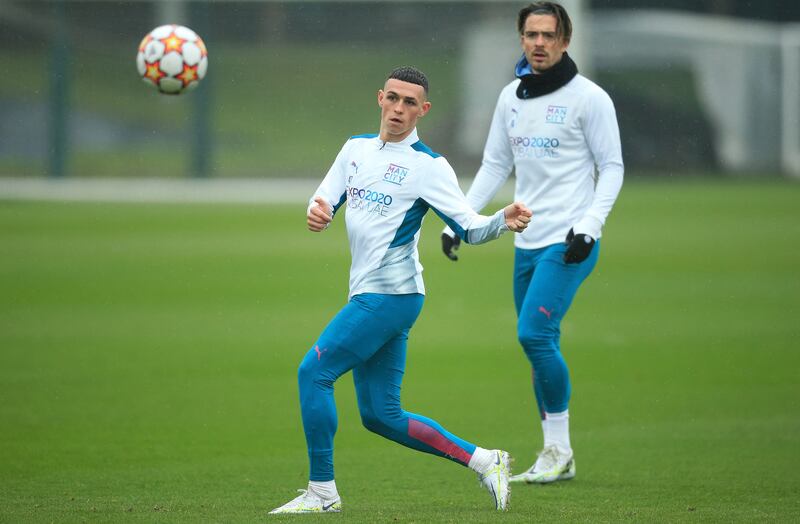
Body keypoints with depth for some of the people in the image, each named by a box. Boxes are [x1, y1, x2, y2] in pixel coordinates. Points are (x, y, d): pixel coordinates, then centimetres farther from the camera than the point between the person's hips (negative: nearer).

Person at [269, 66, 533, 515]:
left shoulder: (429, 166, -6)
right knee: (380, 416, 9)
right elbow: (325, 202, 12)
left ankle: (322, 491, -6)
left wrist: (504, 222, -30)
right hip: (369, 293, 8)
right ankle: (484, 461, 17)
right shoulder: (357, 149, 14)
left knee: (314, 372, -13)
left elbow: (469, 228, -9)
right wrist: (317, 213, -12)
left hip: (392, 293, -8)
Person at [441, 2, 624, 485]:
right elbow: (495, 166, 18)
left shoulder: (588, 97, -6)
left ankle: (559, 447, -6)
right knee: (538, 344, 7)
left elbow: (612, 167, -5)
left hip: (569, 242, -6)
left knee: (535, 333, -17)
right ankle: (557, 457, 14)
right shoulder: (511, 97, 12)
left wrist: (589, 226, -17)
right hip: (528, 243, 7)